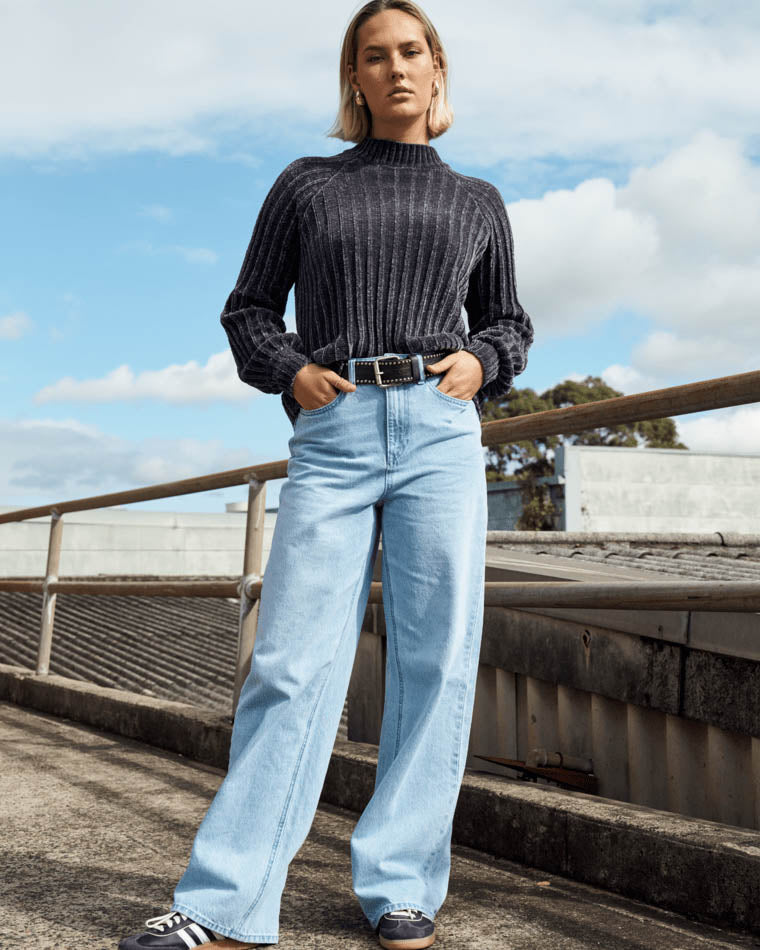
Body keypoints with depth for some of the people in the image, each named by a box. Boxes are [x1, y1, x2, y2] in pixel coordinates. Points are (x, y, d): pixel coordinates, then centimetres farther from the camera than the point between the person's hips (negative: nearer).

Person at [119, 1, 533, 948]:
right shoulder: (306, 184, 15)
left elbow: (508, 321, 24)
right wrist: (290, 370, -2)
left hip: (439, 431, 2)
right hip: (332, 438, -1)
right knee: (292, 665, -7)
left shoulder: (477, 204, 18)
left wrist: (480, 359, 3)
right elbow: (248, 309, 16)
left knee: (434, 661, -3)